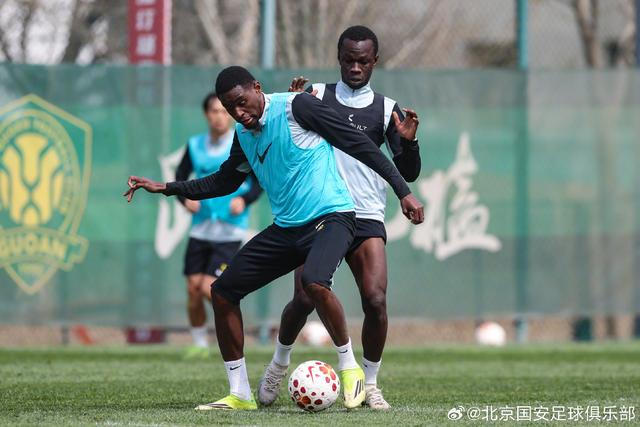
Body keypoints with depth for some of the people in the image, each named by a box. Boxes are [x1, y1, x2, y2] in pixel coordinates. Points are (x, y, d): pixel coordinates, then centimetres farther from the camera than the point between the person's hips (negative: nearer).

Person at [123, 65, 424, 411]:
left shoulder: (295, 107, -12)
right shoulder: (243, 135, 10)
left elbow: (358, 144, -11)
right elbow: (224, 182, 27)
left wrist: (402, 191, -14)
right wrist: (166, 188, 20)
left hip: (330, 215, -8)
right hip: (286, 228, 8)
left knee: (314, 282, -36)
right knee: (222, 292, 2)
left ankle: (349, 368, -14)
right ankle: (240, 395, 10)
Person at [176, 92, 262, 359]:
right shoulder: (195, 146, 4)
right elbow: (180, 177, 16)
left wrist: (244, 199, -18)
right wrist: (185, 197, -3)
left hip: (230, 230, -4)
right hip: (201, 228, 4)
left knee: (209, 288, -14)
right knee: (193, 288, 0)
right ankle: (199, 343, 18)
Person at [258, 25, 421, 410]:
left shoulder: (386, 109, 9)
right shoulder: (315, 95, 8)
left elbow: (408, 173, 8)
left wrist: (408, 142, -13)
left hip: (366, 217, 1)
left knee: (376, 300, -17)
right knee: (305, 299, -12)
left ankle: (369, 385, -1)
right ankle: (280, 362, 17)